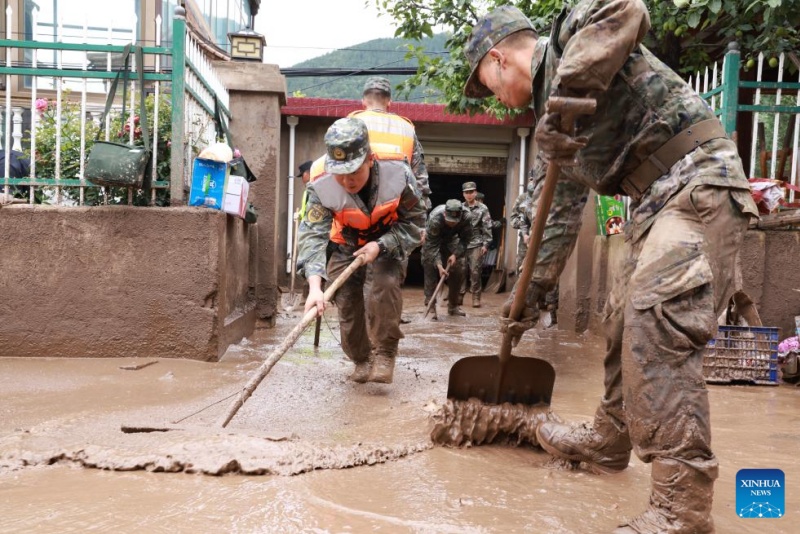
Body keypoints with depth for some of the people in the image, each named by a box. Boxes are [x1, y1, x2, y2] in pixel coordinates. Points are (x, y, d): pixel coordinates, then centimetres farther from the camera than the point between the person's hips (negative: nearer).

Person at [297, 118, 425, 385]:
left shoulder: (398, 175, -32)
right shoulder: (323, 188, -31)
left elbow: (414, 223, -20)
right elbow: (313, 236, -37)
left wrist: (380, 246, -34)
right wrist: (314, 286, -51)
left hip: (388, 240, -1)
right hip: (346, 245, 2)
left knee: (386, 284, -25)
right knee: (347, 299, -7)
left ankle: (384, 354, -9)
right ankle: (362, 360, 15)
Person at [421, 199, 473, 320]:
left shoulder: (466, 217, -31)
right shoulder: (435, 219, -39)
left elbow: (465, 239, -18)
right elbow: (432, 245, -35)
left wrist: (455, 254, -29)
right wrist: (438, 265, -43)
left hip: (451, 240, 3)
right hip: (433, 239, -3)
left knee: (457, 271, -1)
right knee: (430, 273, -12)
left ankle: (453, 306, 12)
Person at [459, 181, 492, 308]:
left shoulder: (483, 209, 2)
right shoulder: (460, 208, 8)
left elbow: (487, 228, 0)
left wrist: (485, 244, -6)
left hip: (476, 245, -2)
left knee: (475, 272, -2)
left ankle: (476, 298, 3)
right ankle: (459, 296, 12)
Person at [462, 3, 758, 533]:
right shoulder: (551, 118, 19)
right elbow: (561, 213, 19)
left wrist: (565, 99, -32)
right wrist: (533, 293, 19)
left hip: (699, 184, -10)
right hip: (656, 201, 10)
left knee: (657, 322, -20)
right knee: (623, 321, 17)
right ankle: (609, 439, 36)